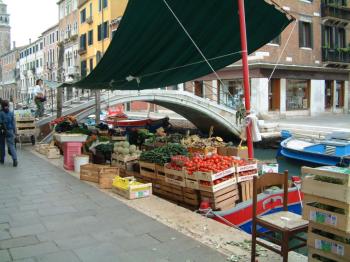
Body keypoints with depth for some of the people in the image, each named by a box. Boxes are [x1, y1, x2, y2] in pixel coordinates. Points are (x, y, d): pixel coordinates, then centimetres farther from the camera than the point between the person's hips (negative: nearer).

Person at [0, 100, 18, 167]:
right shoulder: (11, 113, -1)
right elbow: (13, 123, 1)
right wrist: (14, 132, 6)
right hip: (10, 131, 2)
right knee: (11, 145, 0)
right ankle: (15, 159, -15)